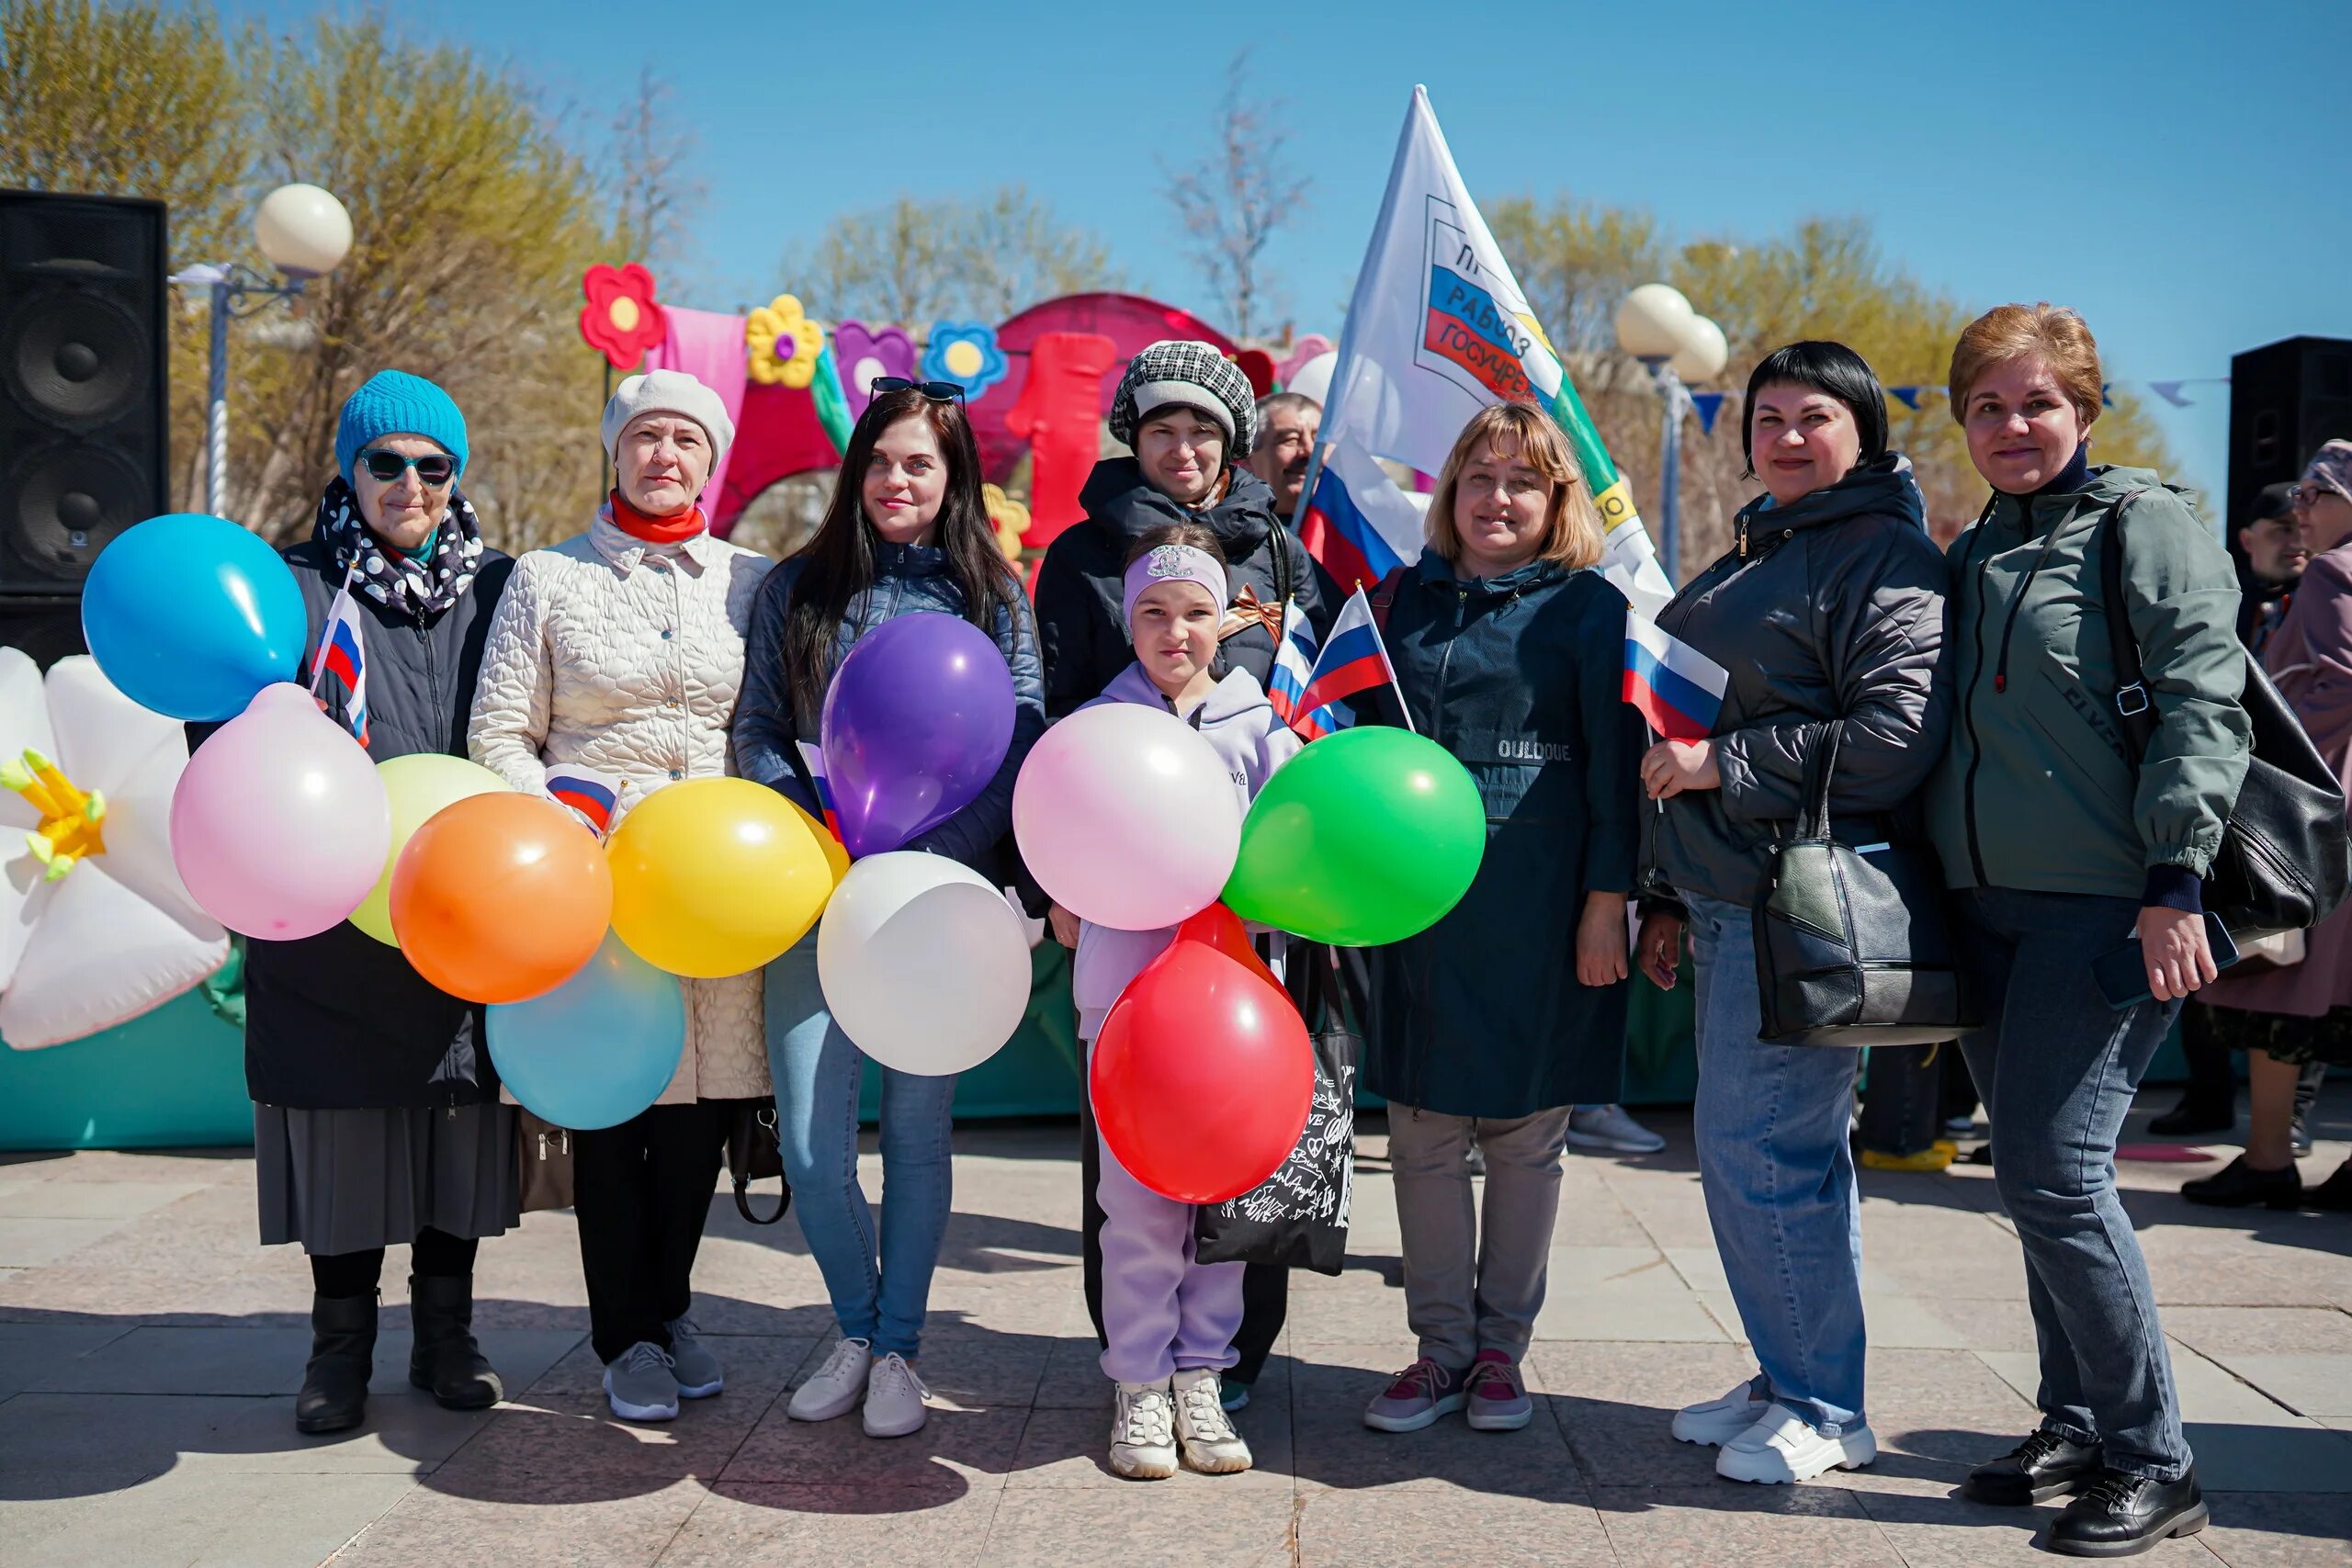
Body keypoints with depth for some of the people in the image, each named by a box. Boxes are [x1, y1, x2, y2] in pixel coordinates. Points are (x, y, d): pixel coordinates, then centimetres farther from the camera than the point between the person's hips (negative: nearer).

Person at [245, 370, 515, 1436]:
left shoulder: (496, 589, 9)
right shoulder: (296, 589, 4)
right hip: (334, 933, -1)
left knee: (457, 1119, 8)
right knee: (342, 1120, 5)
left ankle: (445, 1332, 24)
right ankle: (340, 1344, 21)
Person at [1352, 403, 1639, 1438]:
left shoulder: (1588, 606, 0)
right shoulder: (1408, 598, 12)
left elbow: (1613, 760, -3)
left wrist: (1607, 902, -9)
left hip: (1539, 905, -3)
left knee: (1527, 1135, 6)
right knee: (1422, 1134, 6)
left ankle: (1501, 1346, 21)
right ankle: (1441, 1344, 19)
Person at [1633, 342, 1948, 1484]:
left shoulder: (1885, 557, -8)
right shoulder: (1751, 558, 21)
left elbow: (1899, 734, -21)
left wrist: (1723, 763, -17)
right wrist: (1669, 895, 23)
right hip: (1732, 900, 9)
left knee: (1754, 1142, -7)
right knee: (1792, 1144, 14)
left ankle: (1824, 1410, 6)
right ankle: (1794, 1379, 24)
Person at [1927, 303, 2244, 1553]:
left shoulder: (2147, 526, -2)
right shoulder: (1969, 557, 17)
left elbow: (2204, 709, -11)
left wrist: (2175, 879, -19)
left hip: (2105, 904, -6)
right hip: (1986, 907, 7)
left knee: (2053, 1171, -11)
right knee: (2032, 1174, 10)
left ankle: (2151, 1462, 3)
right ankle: (2075, 1426, 23)